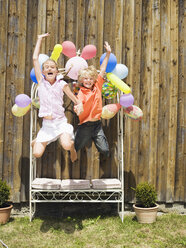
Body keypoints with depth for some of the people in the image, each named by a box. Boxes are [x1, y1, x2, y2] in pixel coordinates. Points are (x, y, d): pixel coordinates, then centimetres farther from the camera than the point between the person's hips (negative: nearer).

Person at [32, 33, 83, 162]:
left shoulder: (61, 84, 0)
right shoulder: (41, 81, 2)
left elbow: (75, 99, 2)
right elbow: (35, 59, -2)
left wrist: (79, 105, -22)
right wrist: (40, 39, 4)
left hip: (60, 122, -1)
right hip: (46, 124, 2)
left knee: (67, 145, -28)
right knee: (37, 153, -8)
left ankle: (73, 148, 11)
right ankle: (37, 140, 29)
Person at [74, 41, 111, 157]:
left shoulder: (97, 86, 3)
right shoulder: (81, 92, -10)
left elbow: (102, 70, 5)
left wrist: (108, 53, 5)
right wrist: (77, 108, -47)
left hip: (97, 124, 3)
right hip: (85, 125, -3)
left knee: (105, 150, -1)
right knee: (75, 148, 6)